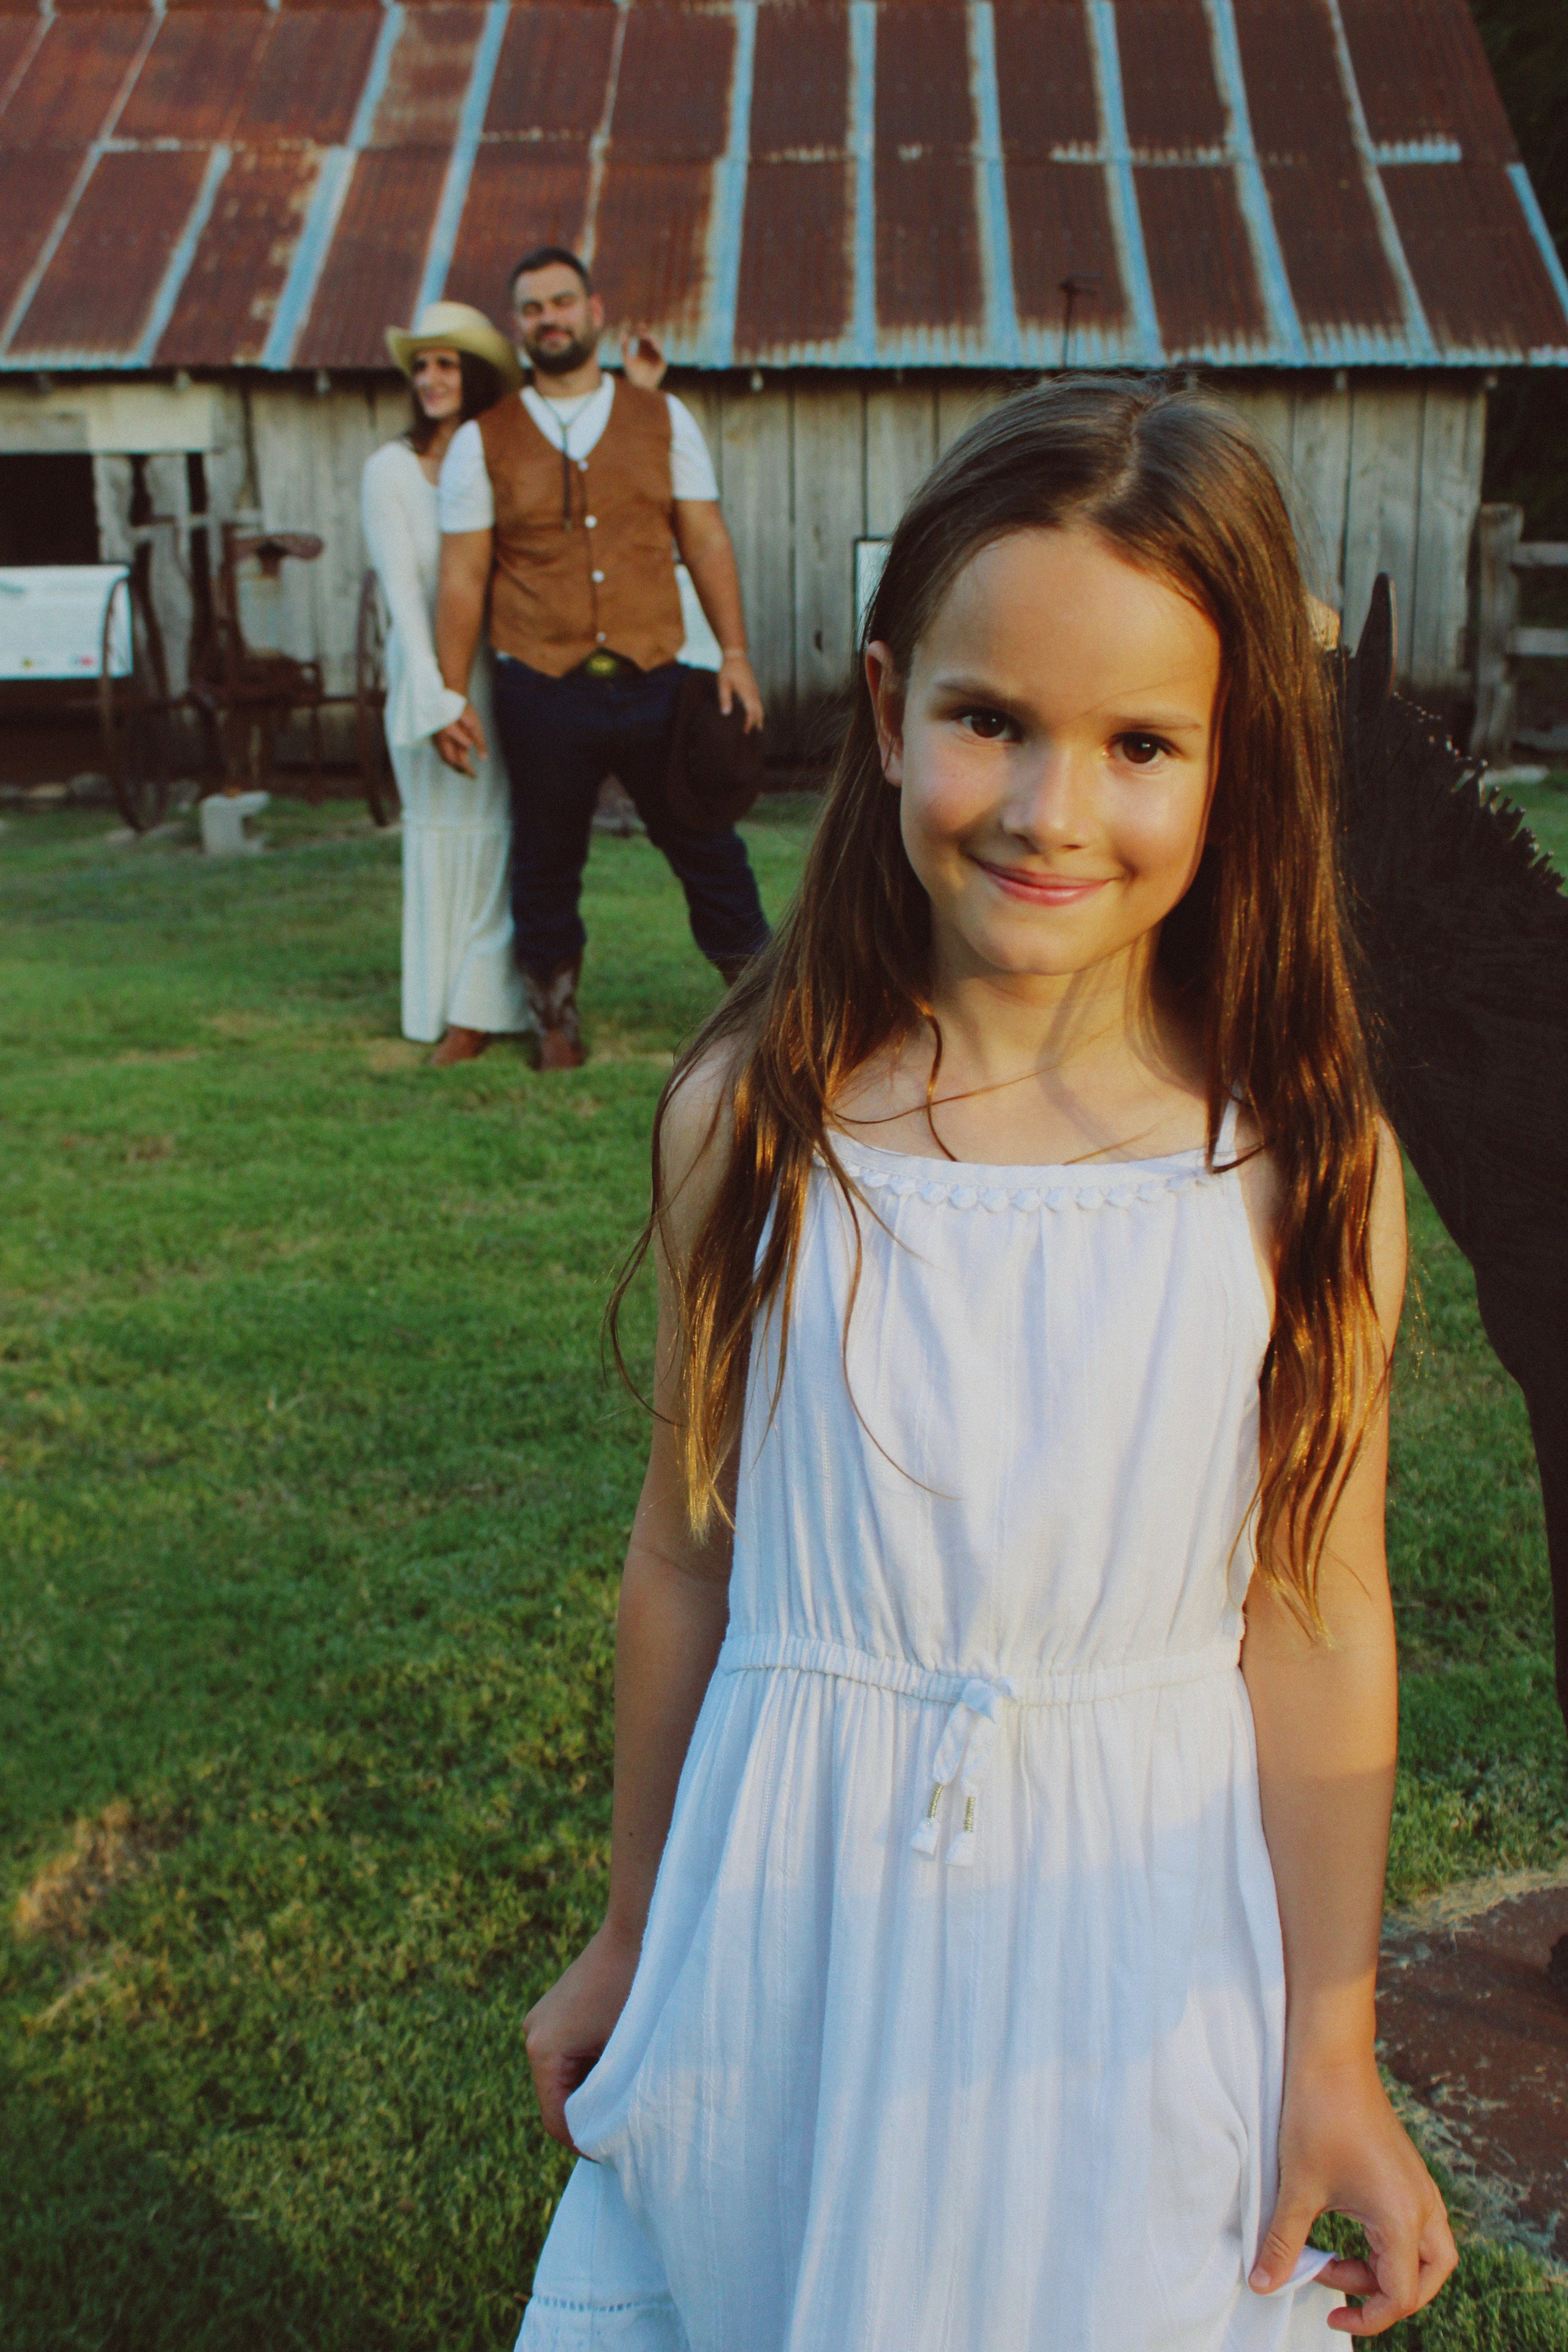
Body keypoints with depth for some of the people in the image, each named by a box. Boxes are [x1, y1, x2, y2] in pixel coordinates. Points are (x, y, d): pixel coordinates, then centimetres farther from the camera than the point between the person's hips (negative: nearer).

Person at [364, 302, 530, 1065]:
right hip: (428, 671, -1)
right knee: (439, 830, 3)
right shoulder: (391, 469, 0)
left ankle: (482, 1008, 2)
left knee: (503, 829, -4)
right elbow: (401, 586, -7)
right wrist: (439, 693, -18)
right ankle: (445, 1004, 12)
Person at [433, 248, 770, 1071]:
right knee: (545, 866, 7)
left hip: (654, 682, 1)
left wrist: (733, 651, 0)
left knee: (705, 843, 6)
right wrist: (450, 697, 0)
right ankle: (557, 1018, 24)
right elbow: (462, 578, 4)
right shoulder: (482, 441, 5)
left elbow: (706, 542, 9)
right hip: (543, 691, 0)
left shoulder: (661, 418, 9)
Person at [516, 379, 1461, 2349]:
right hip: (796, 1908, 1)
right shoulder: (752, 1123, -12)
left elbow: (1318, 1626, -7)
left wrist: (1333, 2045, 1)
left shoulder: (1302, 1168, -14)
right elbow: (684, 1558, -2)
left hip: (1135, 1937, 0)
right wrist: (628, 1945, 9)